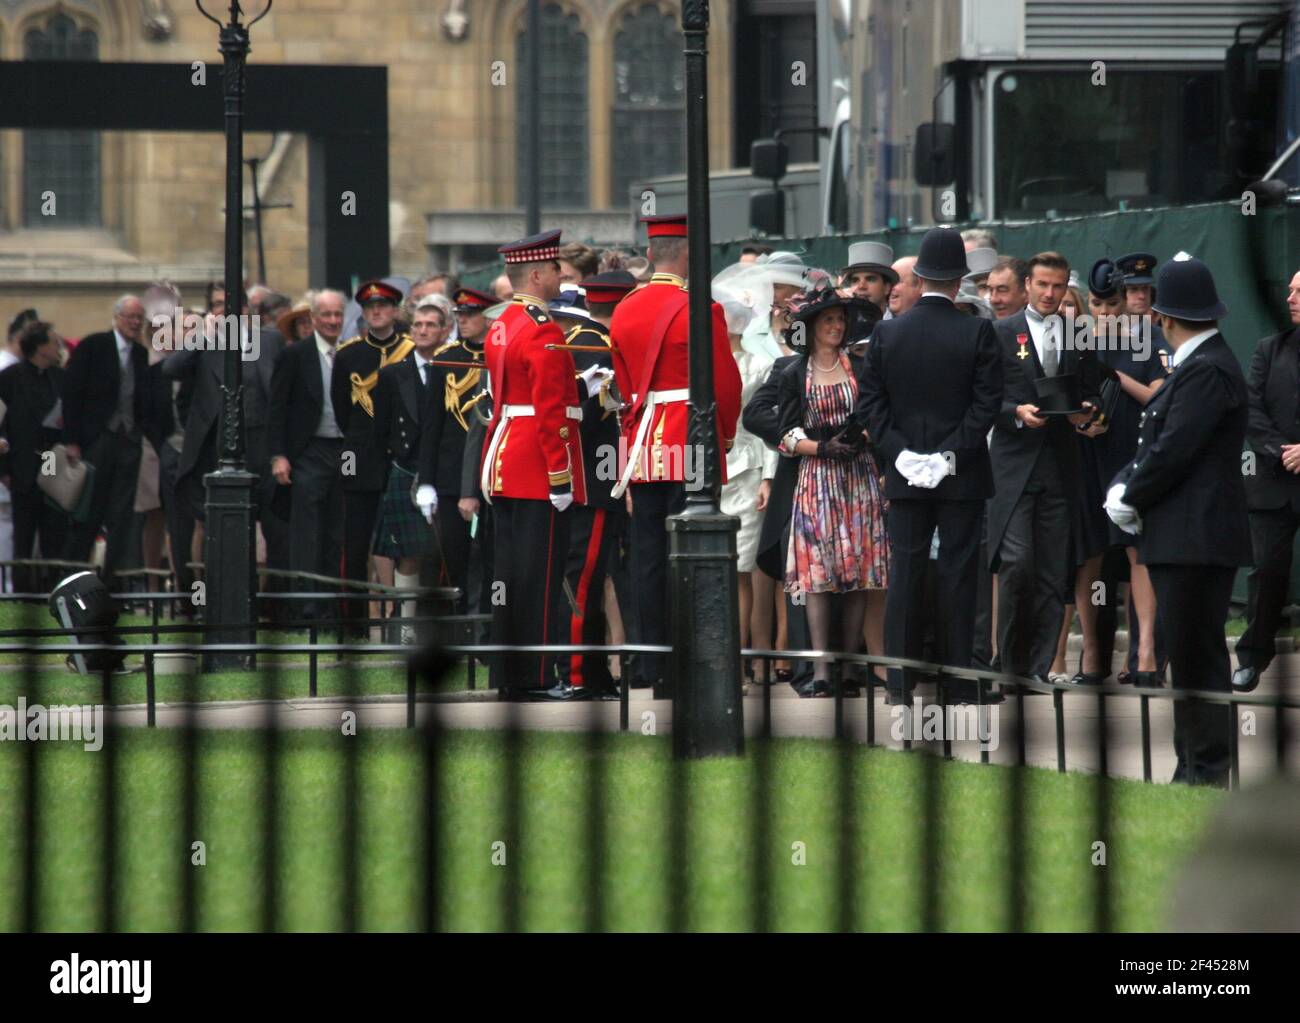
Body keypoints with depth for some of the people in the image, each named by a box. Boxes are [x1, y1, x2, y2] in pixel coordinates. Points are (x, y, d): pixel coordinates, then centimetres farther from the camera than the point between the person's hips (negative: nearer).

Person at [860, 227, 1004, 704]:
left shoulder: (887, 333, 0)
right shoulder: (977, 333, -8)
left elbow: (871, 401, -2)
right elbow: (988, 401, -12)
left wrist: (899, 453, -4)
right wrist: (952, 454, -10)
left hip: (904, 475, 2)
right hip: (963, 476, -2)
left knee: (904, 575, 5)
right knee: (958, 576, 2)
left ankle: (899, 683, 4)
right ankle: (961, 686, 3)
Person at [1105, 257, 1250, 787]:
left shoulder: (1208, 371, -15)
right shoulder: (1195, 365, 17)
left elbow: (1173, 451, -19)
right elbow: (1157, 443, 19)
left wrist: (1130, 500, -6)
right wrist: (1123, 487, 3)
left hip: (1197, 539, -10)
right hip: (1185, 540, 10)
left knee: (1197, 659, -9)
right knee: (1190, 659, 12)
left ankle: (1209, 773, -7)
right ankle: (1193, 768, 16)